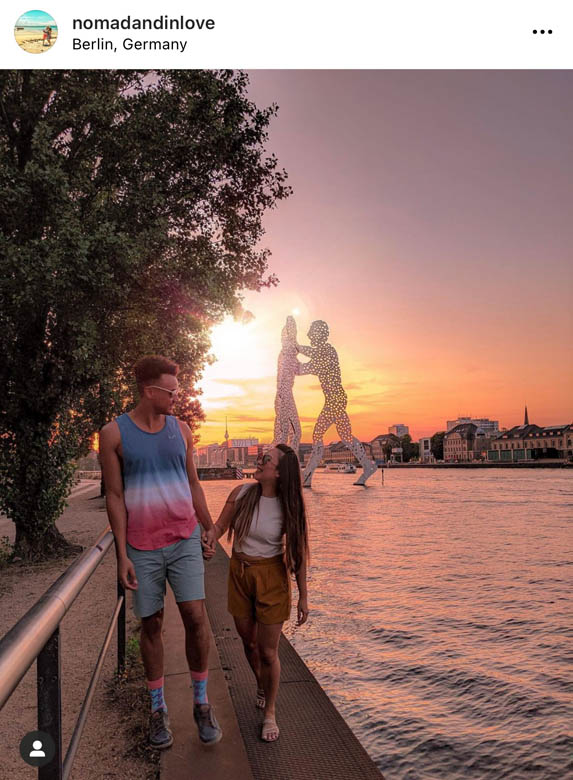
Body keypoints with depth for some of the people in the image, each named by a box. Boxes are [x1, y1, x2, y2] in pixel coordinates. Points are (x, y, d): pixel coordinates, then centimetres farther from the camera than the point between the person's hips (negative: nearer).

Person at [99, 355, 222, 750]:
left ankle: (201, 702, 16)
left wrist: (209, 527, 14)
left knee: (196, 616, -4)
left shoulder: (181, 428, 5)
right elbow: (115, 496, -4)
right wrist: (122, 554, -7)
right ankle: (158, 708, 27)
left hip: (185, 540, 2)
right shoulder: (114, 434, -5)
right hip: (142, 547, -2)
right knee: (151, 624, 8)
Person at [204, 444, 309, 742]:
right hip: (239, 574, 3)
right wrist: (207, 544, -25)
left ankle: (269, 712, 29)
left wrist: (303, 596, -5)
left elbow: (299, 553, -8)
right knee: (249, 643, 19)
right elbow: (219, 526, -2)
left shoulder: (290, 506, -15)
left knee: (268, 651, 4)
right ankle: (261, 687, 49)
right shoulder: (241, 494, -10)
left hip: (272, 577, -3)